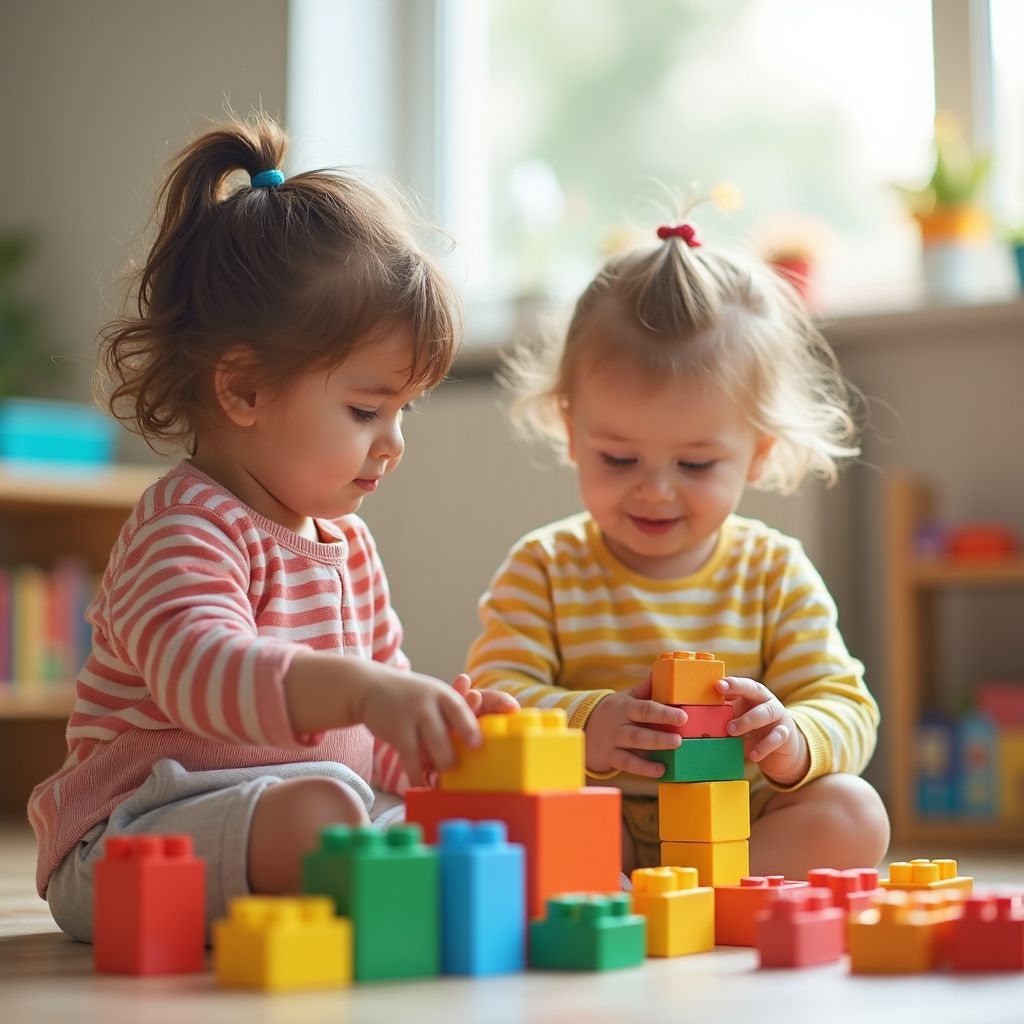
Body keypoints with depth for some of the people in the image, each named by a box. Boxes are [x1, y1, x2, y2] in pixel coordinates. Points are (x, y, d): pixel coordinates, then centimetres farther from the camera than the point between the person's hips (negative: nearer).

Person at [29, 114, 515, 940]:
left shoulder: (345, 541, 16)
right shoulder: (187, 530, -14)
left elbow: (376, 742, 22)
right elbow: (198, 671, -37)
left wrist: (442, 730, -1)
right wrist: (357, 689, -51)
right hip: (132, 842, -9)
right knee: (316, 813, -37)